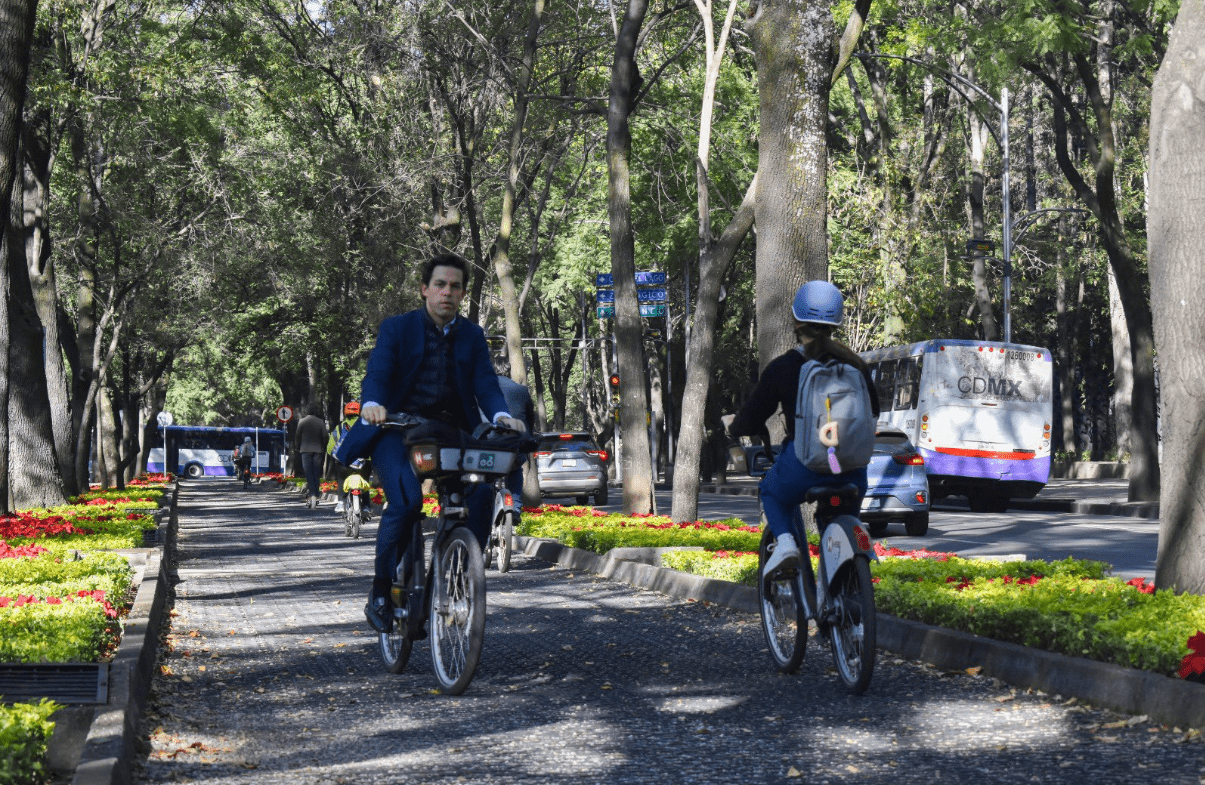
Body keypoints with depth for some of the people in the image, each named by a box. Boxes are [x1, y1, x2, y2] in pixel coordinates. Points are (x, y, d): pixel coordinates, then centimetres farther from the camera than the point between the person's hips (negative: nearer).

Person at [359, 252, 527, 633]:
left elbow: (486, 383, 2)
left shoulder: (472, 336, 15)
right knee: (406, 500, -29)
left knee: (482, 493, -26)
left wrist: (501, 415, -20)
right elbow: (377, 372, -8)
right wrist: (372, 403, -32)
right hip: (399, 432, -3)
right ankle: (381, 592, -11)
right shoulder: (397, 328, 6)